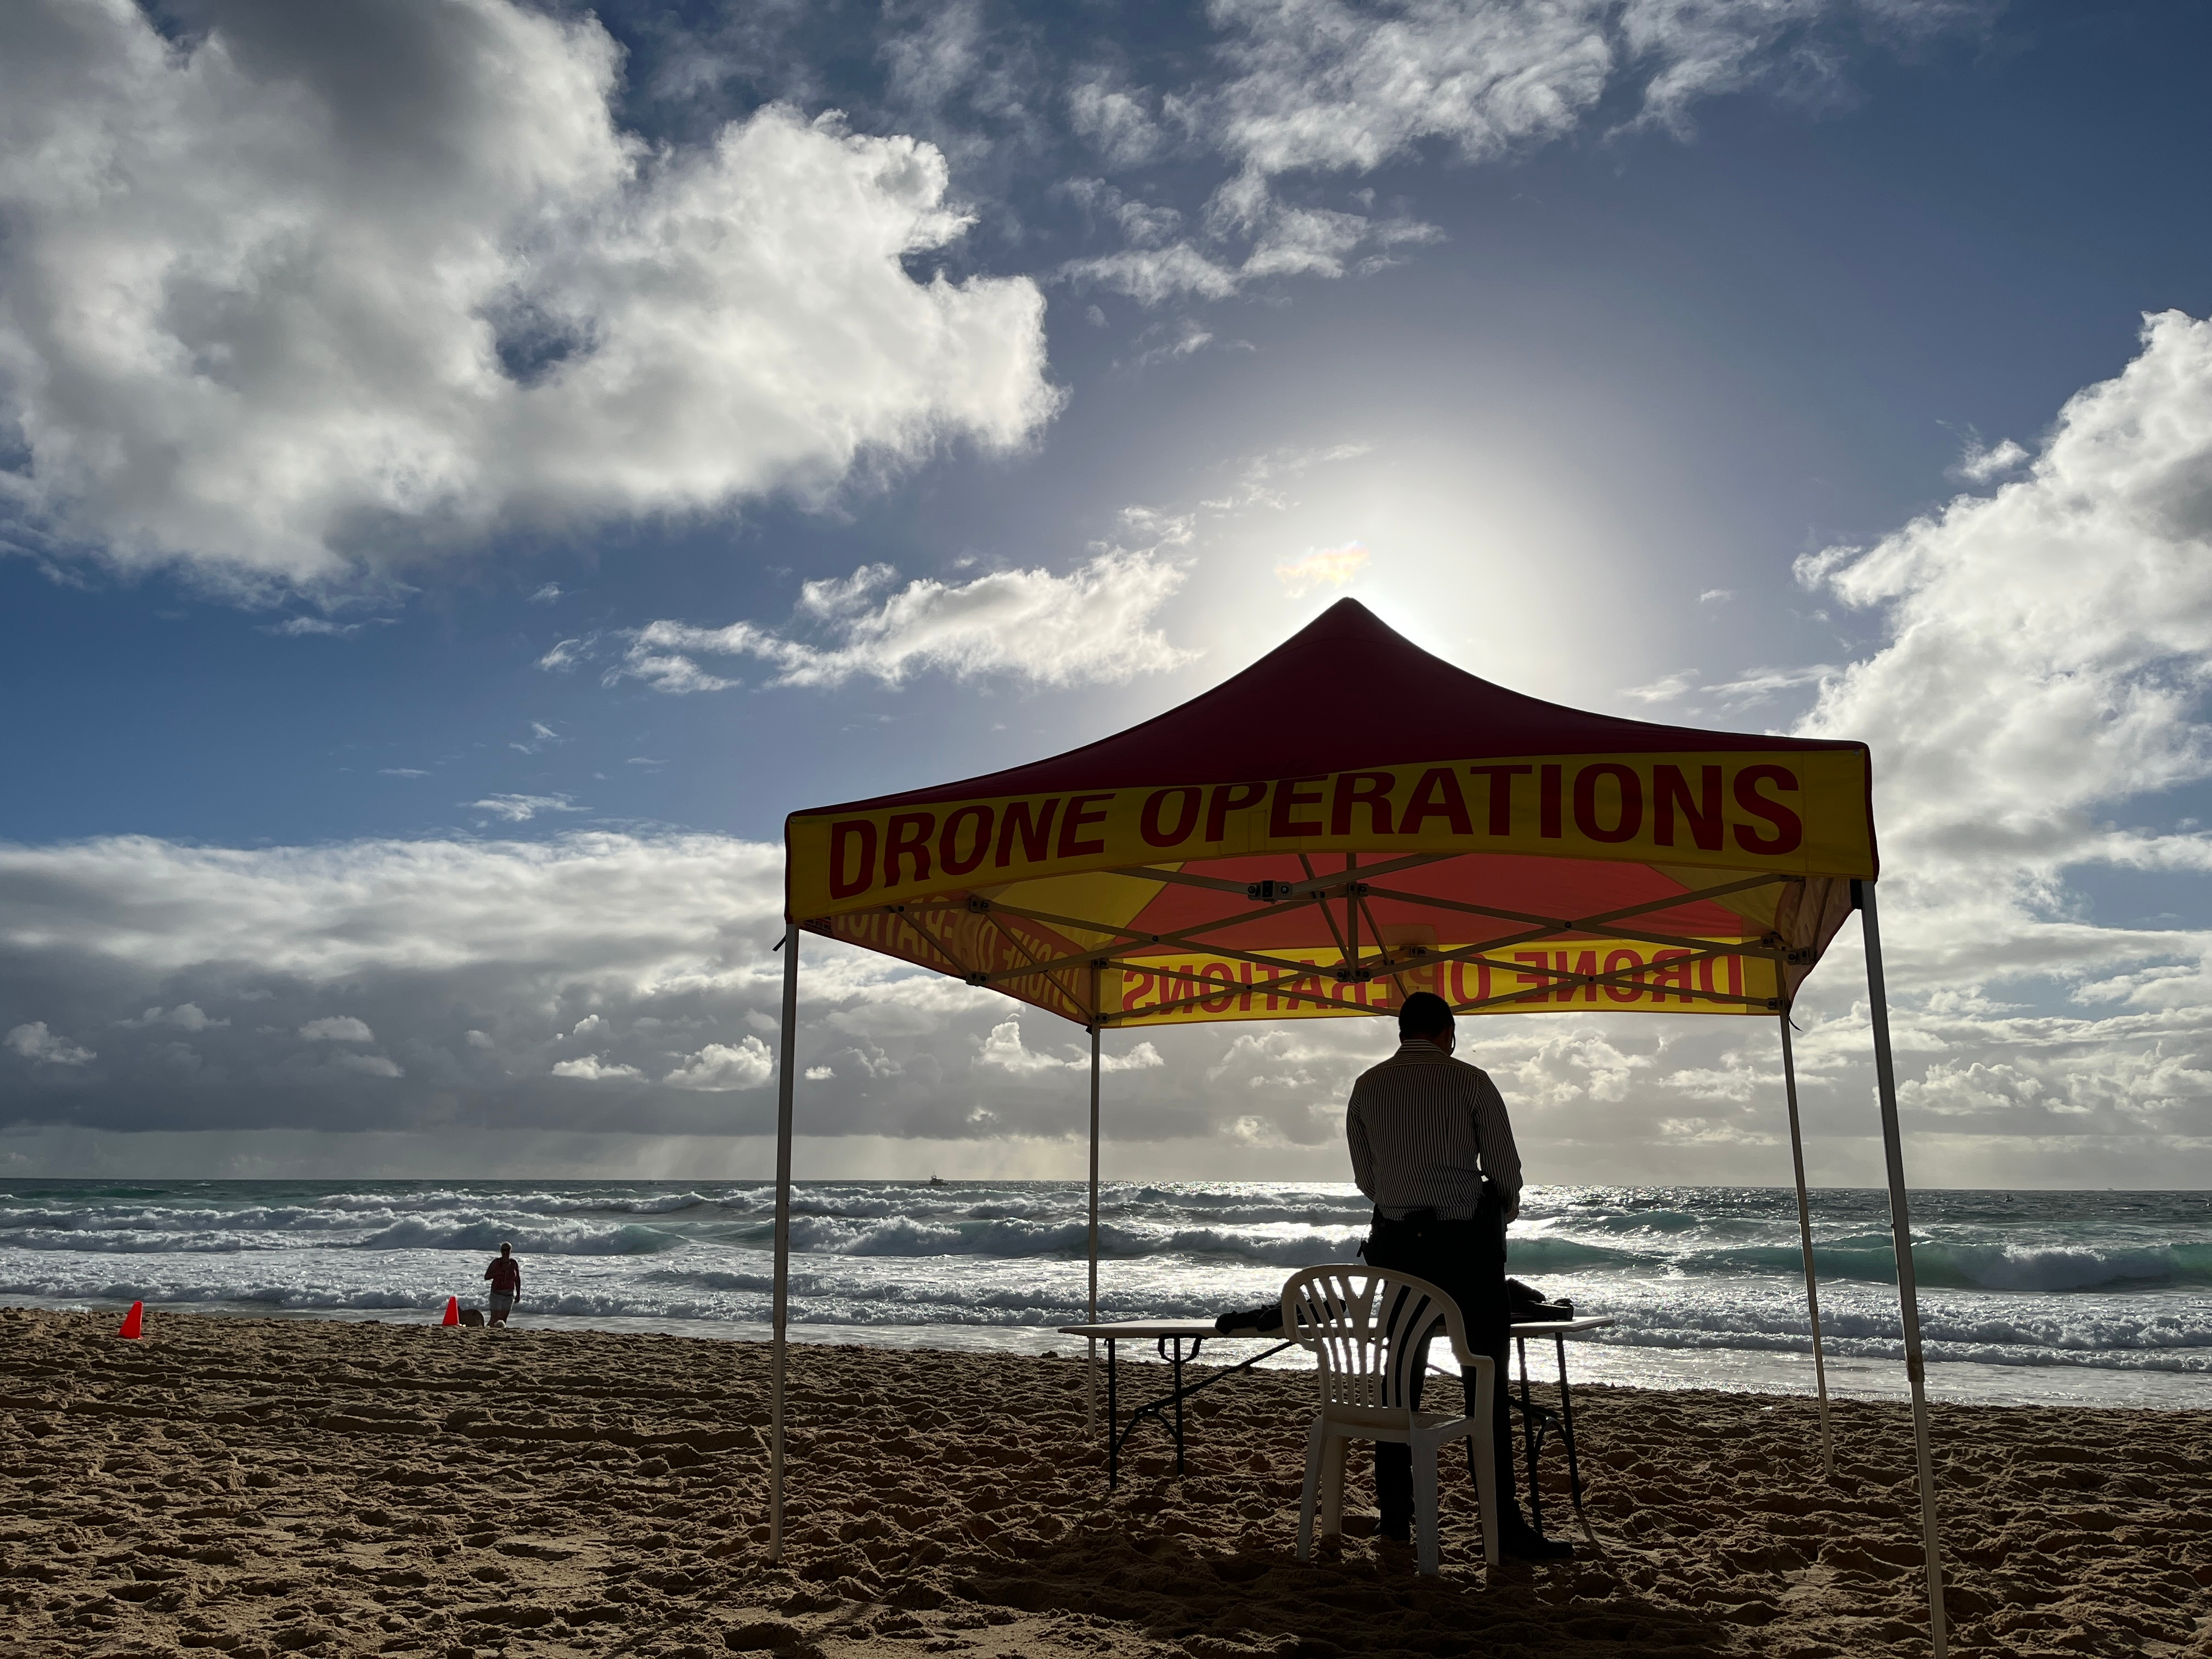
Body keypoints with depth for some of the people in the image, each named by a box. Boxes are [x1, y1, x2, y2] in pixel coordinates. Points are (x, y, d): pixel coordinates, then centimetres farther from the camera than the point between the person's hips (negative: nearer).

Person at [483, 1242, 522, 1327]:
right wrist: (497, 1273, -19)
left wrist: (518, 1294, 10)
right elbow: (486, 1277, -1)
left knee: (503, 1319, 2)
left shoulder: (514, 1264, 5)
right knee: (494, 1319, -10)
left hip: (509, 1295, 3)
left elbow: (517, 1280, 12)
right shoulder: (496, 1262, -2)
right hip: (497, 1293, -3)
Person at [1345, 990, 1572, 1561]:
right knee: (1486, 1384, 1)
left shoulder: (1366, 1088, 5)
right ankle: (1505, 1524, 1)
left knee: (1401, 1380, 11)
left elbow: (1365, 1178, 11)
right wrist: (1499, 1218, 17)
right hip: (1466, 1245, -3)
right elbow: (1506, 1172, -4)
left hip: (1397, 1243, 4)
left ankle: (1394, 1517, 16)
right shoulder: (1471, 1081, -5)